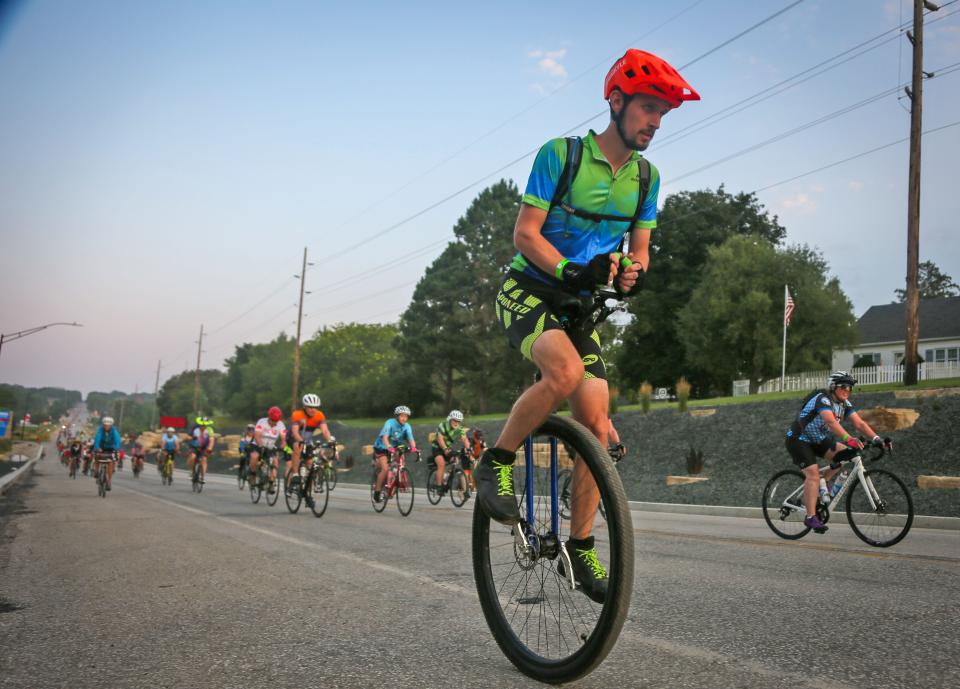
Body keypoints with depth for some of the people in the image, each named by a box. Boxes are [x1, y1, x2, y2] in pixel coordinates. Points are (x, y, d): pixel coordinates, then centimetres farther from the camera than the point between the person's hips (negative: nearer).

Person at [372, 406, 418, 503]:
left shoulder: (406, 426, -10)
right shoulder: (390, 423, -22)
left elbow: (411, 439, -24)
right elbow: (384, 437, -35)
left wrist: (413, 447, -45)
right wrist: (389, 447, -53)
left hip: (394, 449, 5)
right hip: (381, 448, -5)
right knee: (385, 469, -22)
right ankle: (377, 492, -9)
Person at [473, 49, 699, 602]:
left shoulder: (646, 177, 7)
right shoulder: (561, 154, -10)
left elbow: (639, 249, 10)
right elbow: (526, 232, -12)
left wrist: (631, 273, -15)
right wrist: (570, 271, -28)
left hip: (580, 306, 5)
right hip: (529, 290, -5)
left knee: (596, 420, -7)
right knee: (566, 370, -36)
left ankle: (581, 546, 5)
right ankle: (496, 462, -14)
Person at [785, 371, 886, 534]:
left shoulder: (845, 404, 0)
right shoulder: (822, 399, -25)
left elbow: (859, 423, -10)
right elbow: (831, 421, -42)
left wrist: (876, 438, -25)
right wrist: (848, 439, -54)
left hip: (818, 440, 8)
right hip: (798, 439, -8)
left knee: (845, 453, -11)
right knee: (813, 473, -21)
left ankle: (823, 481, 6)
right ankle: (811, 517, -19)